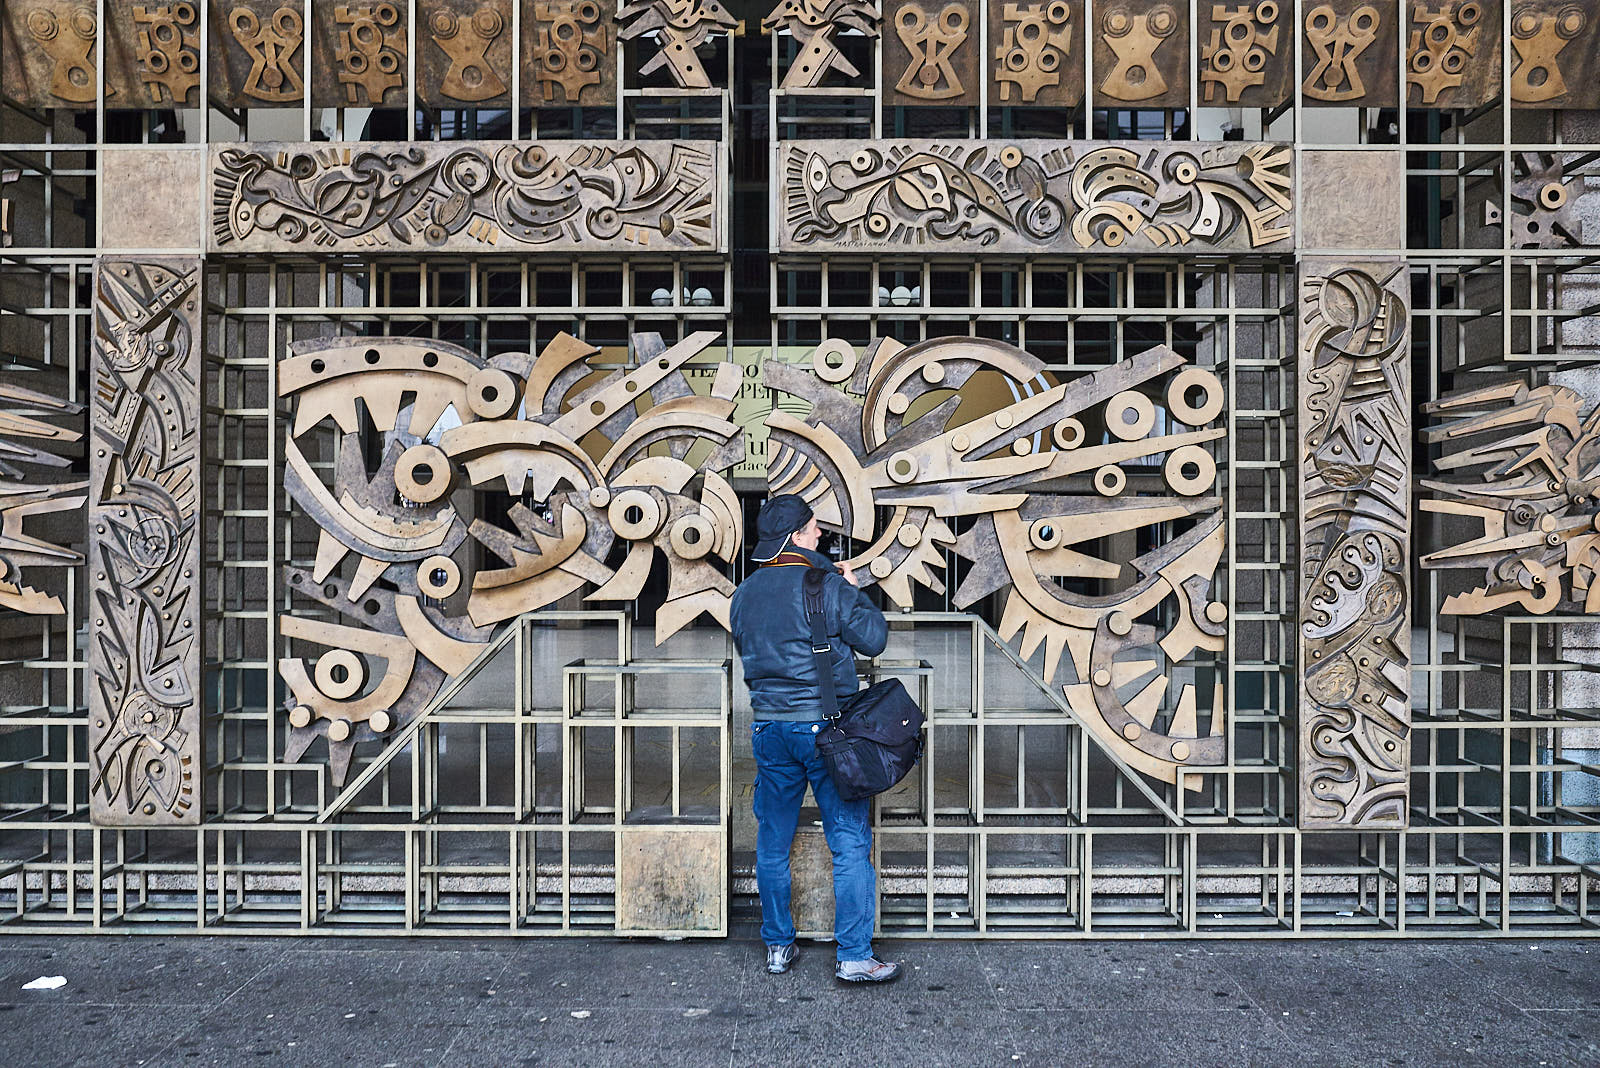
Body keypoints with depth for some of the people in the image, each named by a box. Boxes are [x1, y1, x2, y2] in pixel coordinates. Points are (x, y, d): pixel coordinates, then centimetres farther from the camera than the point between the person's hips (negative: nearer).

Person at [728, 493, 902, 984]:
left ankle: (778, 947, 26)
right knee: (850, 843, 4)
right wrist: (853, 591, 7)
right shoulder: (827, 585, -12)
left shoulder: (743, 594, 5)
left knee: (773, 843, 16)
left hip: (769, 727, 5)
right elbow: (873, 638, -7)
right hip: (826, 726, -5)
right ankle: (853, 957, 7)